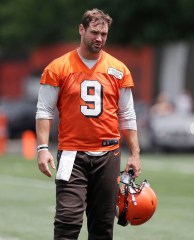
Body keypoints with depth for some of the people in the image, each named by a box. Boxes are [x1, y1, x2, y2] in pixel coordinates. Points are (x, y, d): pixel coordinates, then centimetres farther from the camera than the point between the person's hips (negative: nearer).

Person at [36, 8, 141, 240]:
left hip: (108, 155, 3)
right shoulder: (58, 68, 0)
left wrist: (134, 154, 5)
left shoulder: (119, 70, 7)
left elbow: (127, 116, 11)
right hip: (72, 155, -3)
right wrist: (43, 148, -12)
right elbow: (44, 111, 0)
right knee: (68, 218, -13)